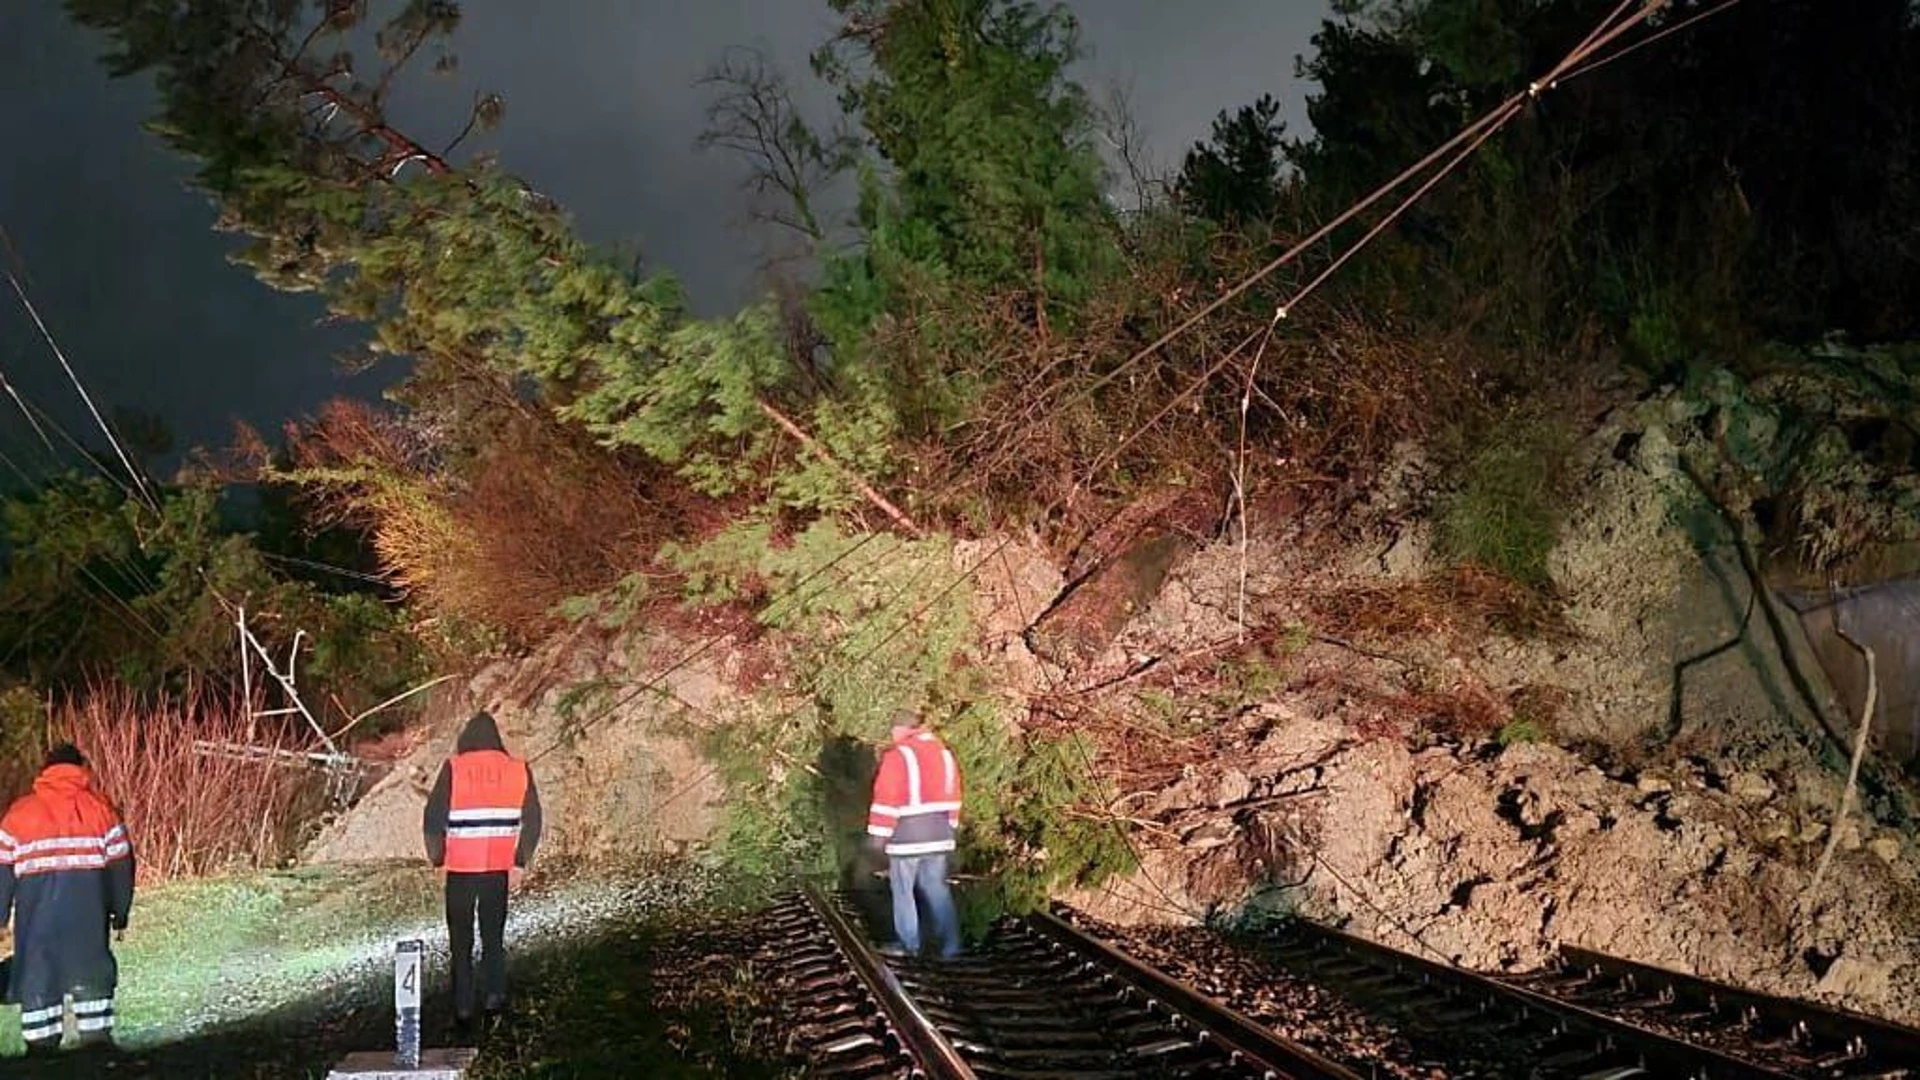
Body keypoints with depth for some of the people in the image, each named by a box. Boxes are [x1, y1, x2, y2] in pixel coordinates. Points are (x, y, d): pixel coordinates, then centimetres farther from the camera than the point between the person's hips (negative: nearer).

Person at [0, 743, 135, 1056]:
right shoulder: (99, 807, 6)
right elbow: (120, 862, 6)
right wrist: (120, 908, 13)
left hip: (37, 909, 0)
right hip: (87, 909, 0)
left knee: (37, 970, 9)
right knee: (91, 967, 11)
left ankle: (41, 1043, 9)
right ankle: (96, 1035, 8)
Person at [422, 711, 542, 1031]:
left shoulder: (454, 768, -6)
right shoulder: (518, 769, 1)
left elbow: (434, 817, -6)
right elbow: (532, 821, 0)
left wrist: (437, 857, 8)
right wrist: (520, 863, 5)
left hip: (461, 869, -2)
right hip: (499, 869, 2)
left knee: (461, 941, 10)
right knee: (494, 936, 15)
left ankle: (463, 1009, 9)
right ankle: (494, 995, -1)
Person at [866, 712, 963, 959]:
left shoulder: (897, 756, -13)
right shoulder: (943, 752, 10)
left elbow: (887, 798, -14)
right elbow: (952, 795, 15)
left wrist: (880, 834, -7)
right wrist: (950, 826, 21)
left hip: (907, 834, -7)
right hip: (939, 833, 7)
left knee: (902, 889, 6)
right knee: (937, 888, 11)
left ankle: (908, 944, 11)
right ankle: (950, 944, 6)